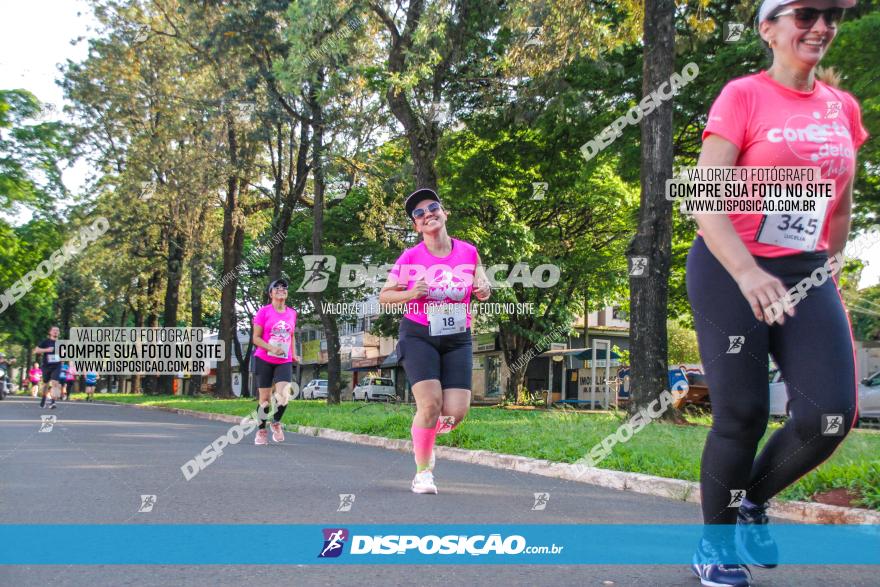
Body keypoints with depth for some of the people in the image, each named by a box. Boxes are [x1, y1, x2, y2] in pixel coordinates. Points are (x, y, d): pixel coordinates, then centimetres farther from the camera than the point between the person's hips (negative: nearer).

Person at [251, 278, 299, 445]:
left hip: (284, 362, 2)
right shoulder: (263, 312, -4)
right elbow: (256, 338, -6)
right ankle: (262, 431, 22)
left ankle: (276, 422, 11)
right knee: (265, 398, 3)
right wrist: (272, 348, -20)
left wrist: (294, 355, 9)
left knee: (284, 396, -16)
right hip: (264, 360, -2)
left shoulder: (292, 313, 9)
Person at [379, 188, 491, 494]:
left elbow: (480, 287, 16)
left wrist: (483, 290, -8)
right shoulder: (410, 257, -6)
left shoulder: (469, 252, 0)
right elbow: (384, 296, 1)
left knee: (456, 411, -7)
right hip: (419, 336, -3)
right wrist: (411, 294, -18)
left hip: (458, 339, 3)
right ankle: (423, 471, 3)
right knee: (430, 404, -18)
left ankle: (425, 435, 29)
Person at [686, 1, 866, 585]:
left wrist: (825, 271, 17)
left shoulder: (843, 108, 9)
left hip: (807, 274, 5)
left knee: (831, 415, -9)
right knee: (743, 416, -5)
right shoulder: (743, 95, -7)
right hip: (729, 271, -5)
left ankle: (752, 502, 20)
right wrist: (747, 274, -30)